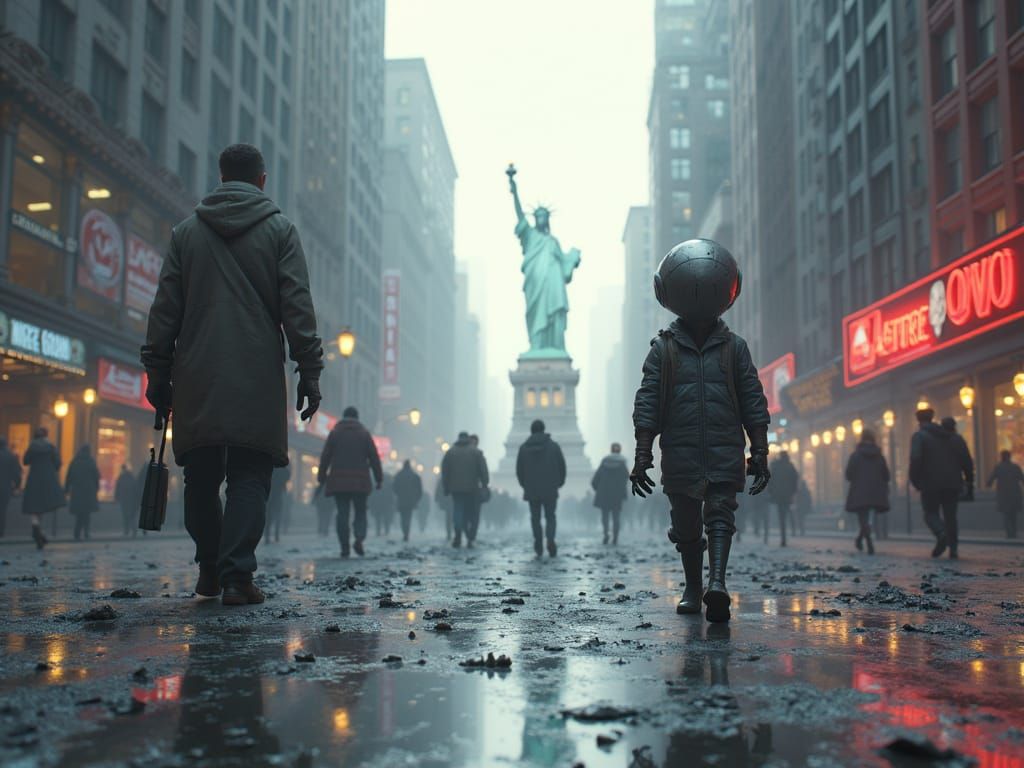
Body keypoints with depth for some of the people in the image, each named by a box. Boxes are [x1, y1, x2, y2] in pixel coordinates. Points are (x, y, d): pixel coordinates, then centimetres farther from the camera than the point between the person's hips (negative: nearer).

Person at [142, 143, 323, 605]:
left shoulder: (186, 232, 12)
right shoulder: (280, 230, 5)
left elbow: (164, 311, 9)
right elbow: (298, 308, -2)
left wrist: (158, 375, 12)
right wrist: (309, 373, 0)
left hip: (197, 380, 2)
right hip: (258, 380, -2)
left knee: (201, 477, 12)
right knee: (249, 477, 0)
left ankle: (209, 569, 21)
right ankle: (236, 574, -9)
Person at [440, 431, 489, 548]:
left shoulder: (450, 452, 9)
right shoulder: (476, 452, 5)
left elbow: (444, 472, 8)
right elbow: (483, 470, -1)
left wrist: (446, 488, 11)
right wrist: (485, 485, 2)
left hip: (455, 489, 0)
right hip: (471, 489, 0)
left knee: (457, 511, -1)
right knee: (469, 512, 7)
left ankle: (458, 534, -23)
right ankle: (469, 538, 4)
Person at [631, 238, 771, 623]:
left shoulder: (733, 347, 6)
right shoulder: (663, 349, 3)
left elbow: (754, 404, 6)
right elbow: (646, 406, 1)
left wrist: (759, 453, 0)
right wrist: (643, 454, -6)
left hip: (725, 450, 0)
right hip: (680, 452, 0)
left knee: (720, 516, -13)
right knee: (686, 526, 8)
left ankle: (716, 582, -23)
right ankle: (693, 588, 23)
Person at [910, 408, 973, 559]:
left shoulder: (919, 436, -1)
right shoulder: (948, 435, 15)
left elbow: (915, 459, -17)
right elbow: (965, 458, 10)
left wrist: (914, 479, -7)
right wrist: (969, 480, 13)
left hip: (931, 484, -4)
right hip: (952, 483, 4)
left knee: (931, 513, 6)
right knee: (950, 515, 11)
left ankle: (941, 534, -23)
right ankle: (953, 548, 2)